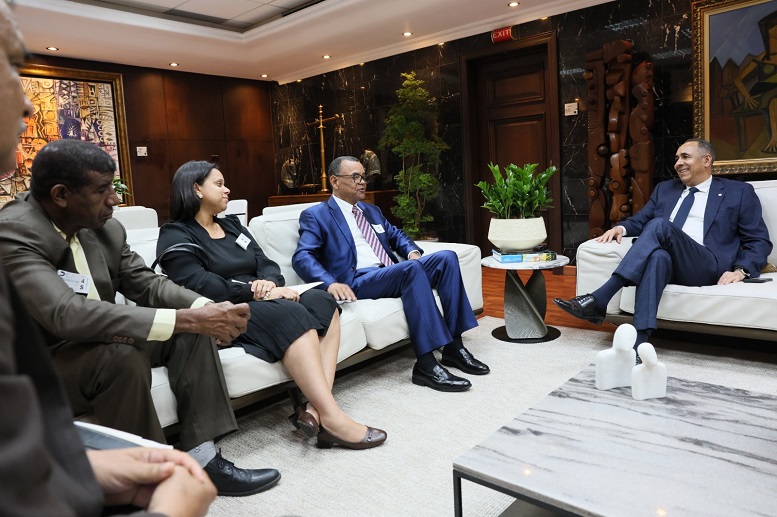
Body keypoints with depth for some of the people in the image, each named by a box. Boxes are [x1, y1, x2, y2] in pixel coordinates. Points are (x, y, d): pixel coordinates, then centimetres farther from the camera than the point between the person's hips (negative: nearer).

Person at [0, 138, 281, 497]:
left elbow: (146, 283, 2)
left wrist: (206, 308, -20)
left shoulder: (105, 228, -2)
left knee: (194, 327, -6)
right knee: (122, 355, -34)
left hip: (99, 343, 8)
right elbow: (67, 314, -37)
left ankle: (201, 458, -8)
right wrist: (187, 318, -39)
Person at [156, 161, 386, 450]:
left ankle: (316, 409, -32)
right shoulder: (176, 237, 1)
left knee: (322, 301, -17)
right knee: (291, 314, -32)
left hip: (257, 304, 7)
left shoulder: (232, 225, 23)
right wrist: (256, 292, -19)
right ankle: (331, 418, -35)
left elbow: (267, 265, 12)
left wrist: (269, 283, -12)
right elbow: (201, 287, -15)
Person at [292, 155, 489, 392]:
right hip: (358, 281, -7)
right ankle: (426, 364, -34)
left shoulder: (372, 211, 27)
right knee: (412, 268, -34)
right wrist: (330, 283, -27)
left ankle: (453, 346, -13)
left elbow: (396, 235, 29)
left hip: (392, 273, 7)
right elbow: (302, 257, -8)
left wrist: (413, 251, 3)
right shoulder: (316, 215, 5)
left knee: (446, 257, -15)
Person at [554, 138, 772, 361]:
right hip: (665, 260, 3)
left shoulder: (739, 192, 16)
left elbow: (760, 241, 11)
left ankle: (598, 300, -40)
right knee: (658, 256, -38)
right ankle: (637, 344, -49)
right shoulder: (665, 188, 28)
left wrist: (741, 270, -9)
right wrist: (621, 228, -3)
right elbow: (640, 220, 22)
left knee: (660, 225, -32)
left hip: (706, 267, -2)